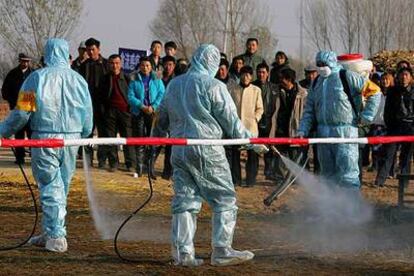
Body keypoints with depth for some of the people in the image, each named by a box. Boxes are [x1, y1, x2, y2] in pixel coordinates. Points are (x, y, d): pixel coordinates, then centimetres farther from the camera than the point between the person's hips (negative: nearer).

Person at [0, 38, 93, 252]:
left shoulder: (37, 78, -6)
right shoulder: (78, 80, 5)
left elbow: (22, 113, -7)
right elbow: (87, 114, 11)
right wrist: (83, 135, 28)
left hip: (44, 139, -4)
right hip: (71, 139, 4)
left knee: (50, 187, 1)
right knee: (61, 187, 13)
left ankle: (56, 237, -4)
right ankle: (50, 233, 20)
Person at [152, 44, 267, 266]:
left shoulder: (173, 85, 13)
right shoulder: (213, 86, -7)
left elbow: (163, 118, 20)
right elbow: (230, 119, -6)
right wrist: (250, 141, 4)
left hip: (179, 150, 6)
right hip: (207, 150, -6)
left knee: (185, 200, 8)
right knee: (225, 199, 3)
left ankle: (183, 252, 4)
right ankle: (222, 251, 1)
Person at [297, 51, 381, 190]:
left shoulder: (347, 77, -5)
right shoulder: (316, 83, 15)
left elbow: (374, 91, -3)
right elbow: (309, 109, 16)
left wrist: (367, 116, -4)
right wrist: (303, 130, 3)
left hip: (344, 131, -7)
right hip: (323, 133, 7)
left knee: (347, 173, -11)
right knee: (328, 173, 12)